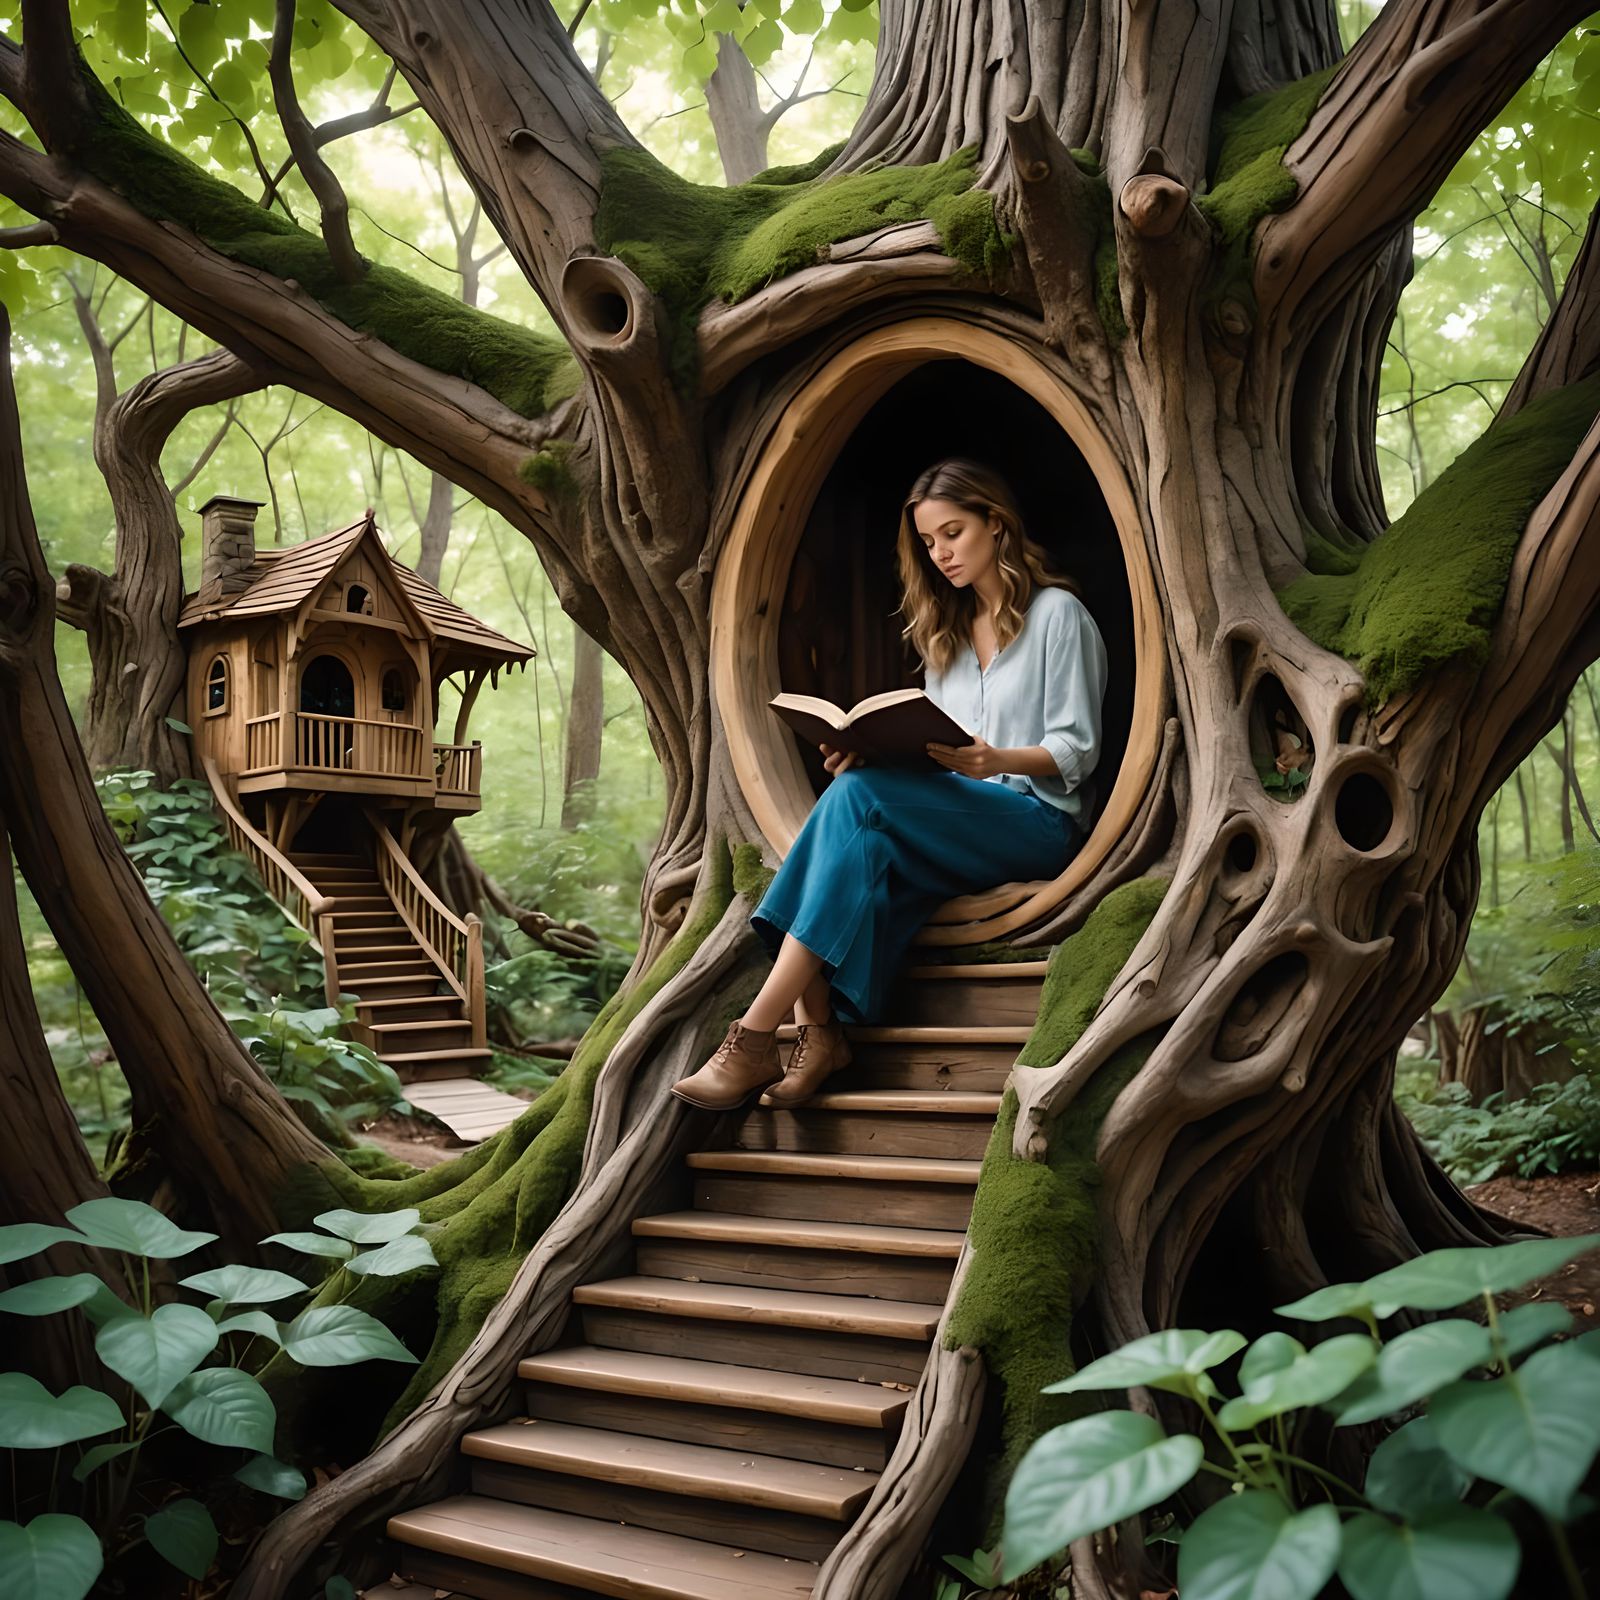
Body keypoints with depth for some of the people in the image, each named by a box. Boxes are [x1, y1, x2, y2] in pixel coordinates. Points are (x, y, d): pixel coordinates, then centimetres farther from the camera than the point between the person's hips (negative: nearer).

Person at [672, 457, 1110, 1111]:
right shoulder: (947, 630, 23)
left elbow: (1076, 752, -4)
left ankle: (756, 1035, -36)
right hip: (956, 821, 6)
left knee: (858, 796, -30)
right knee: (864, 843, -28)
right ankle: (818, 1032, -41)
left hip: (1037, 819, -6)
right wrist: (867, 754, -4)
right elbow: (937, 754, 16)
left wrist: (996, 760, -24)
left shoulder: (1058, 613, 3)